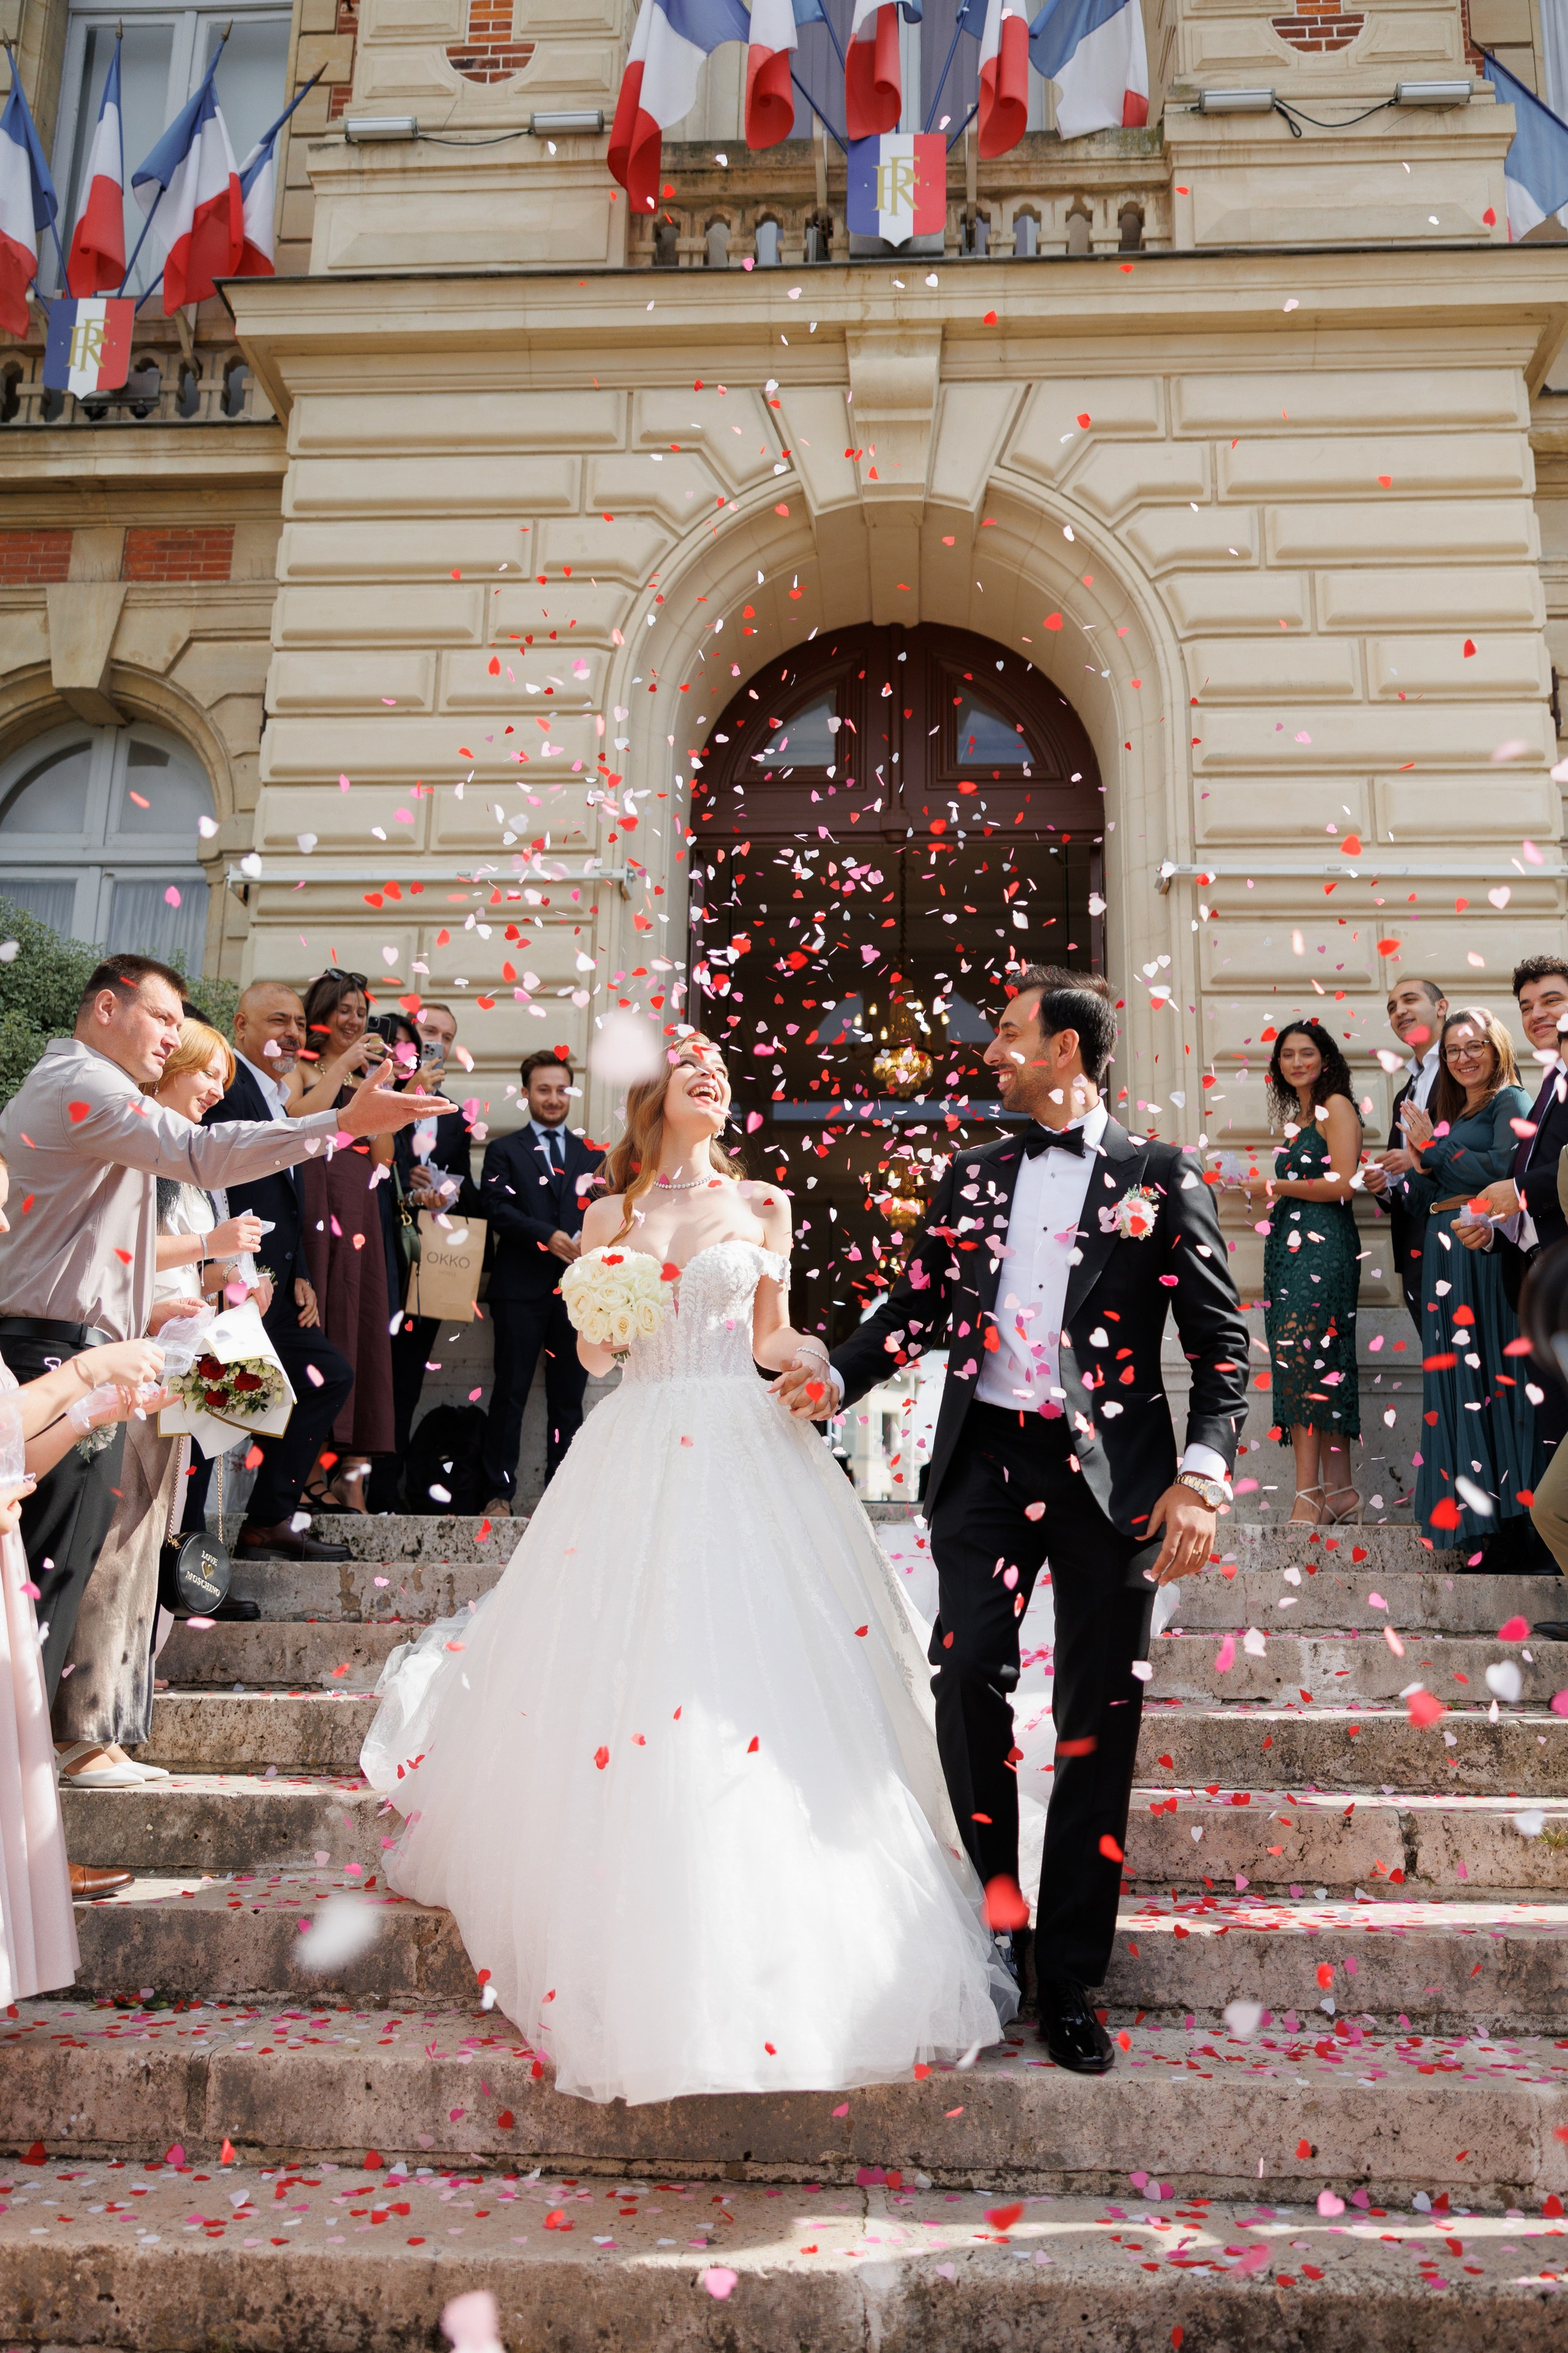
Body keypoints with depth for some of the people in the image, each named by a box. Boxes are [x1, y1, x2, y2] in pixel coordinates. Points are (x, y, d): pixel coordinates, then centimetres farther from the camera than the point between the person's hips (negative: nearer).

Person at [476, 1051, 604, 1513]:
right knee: (511, 1392, 1)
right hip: (521, 1289, -3)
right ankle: (501, 1490, 9)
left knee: (569, 1396, 7)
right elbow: (496, 1209, -7)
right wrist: (547, 1236, -19)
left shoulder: (591, 1155, 17)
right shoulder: (504, 1151, 7)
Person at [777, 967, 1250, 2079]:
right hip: (986, 1458, 2)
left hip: (1108, 1473, -2)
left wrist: (1202, 1477, -11)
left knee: (1099, 1722, 5)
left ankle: (1071, 1980, 20)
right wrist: (837, 1376, -3)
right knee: (967, 1674, -9)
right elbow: (917, 1307, 14)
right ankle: (995, 1891, 18)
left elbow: (1221, 1344, 0)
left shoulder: (1161, 1179, 3)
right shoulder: (975, 1176, 13)